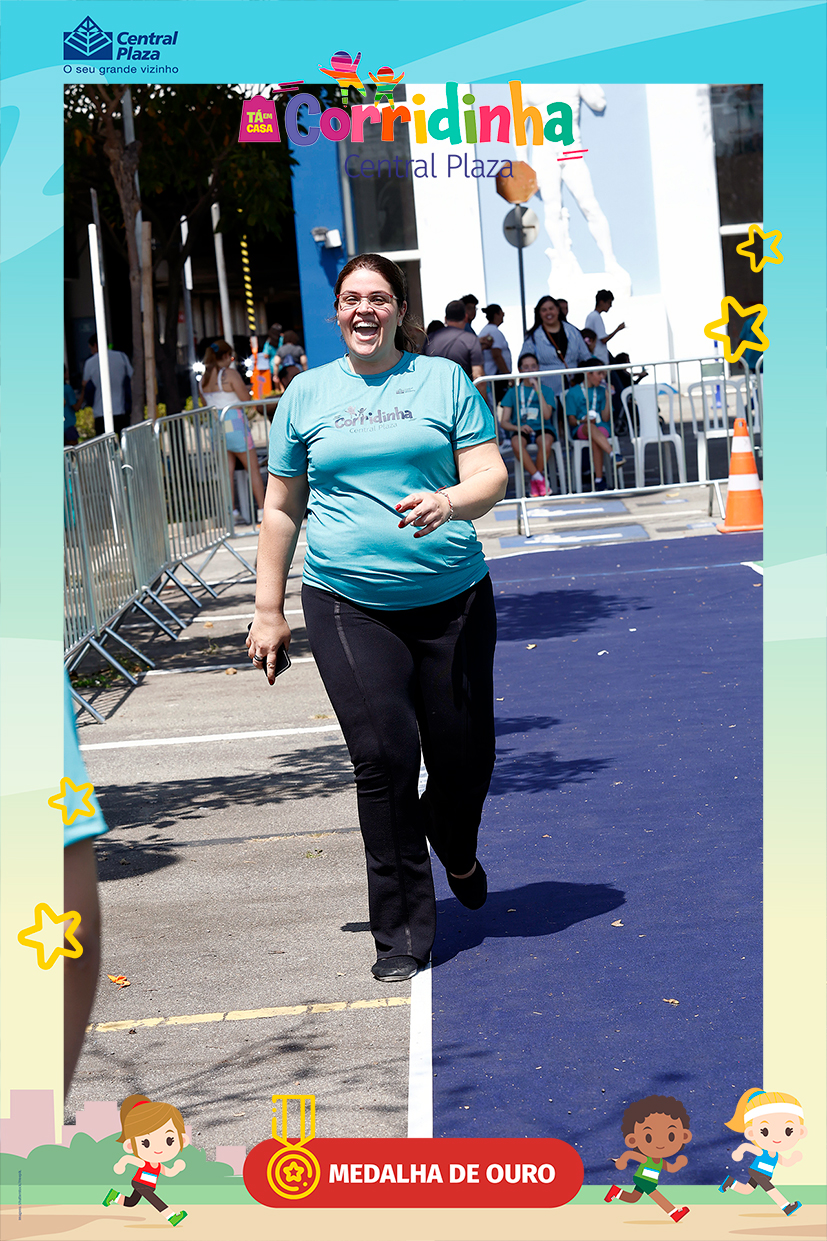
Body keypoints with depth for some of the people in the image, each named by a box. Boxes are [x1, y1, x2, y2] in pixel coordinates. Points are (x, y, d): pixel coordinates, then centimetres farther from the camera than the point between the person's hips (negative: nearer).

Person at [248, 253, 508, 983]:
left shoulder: (444, 380, 7)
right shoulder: (308, 393, 10)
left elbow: (491, 475, 0)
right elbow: (282, 508, 13)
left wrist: (449, 501, -22)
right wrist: (268, 609, 10)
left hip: (452, 598, 0)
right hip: (348, 605, 0)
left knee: (464, 752, 4)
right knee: (384, 757, -11)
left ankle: (457, 853, 40)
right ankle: (402, 935, -1)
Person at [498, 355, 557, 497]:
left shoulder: (546, 390, 13)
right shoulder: (513, 392, 14)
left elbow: (547, 415, -6)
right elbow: (503, 422, 7)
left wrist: (538, 391, -8)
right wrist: (518, 427, -14)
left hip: (542, 428, 0)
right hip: (521, 430, 0)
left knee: (545, 441, -37)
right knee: (516, 442, -37)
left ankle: (535, 481, -19)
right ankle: (540, 479, -30)